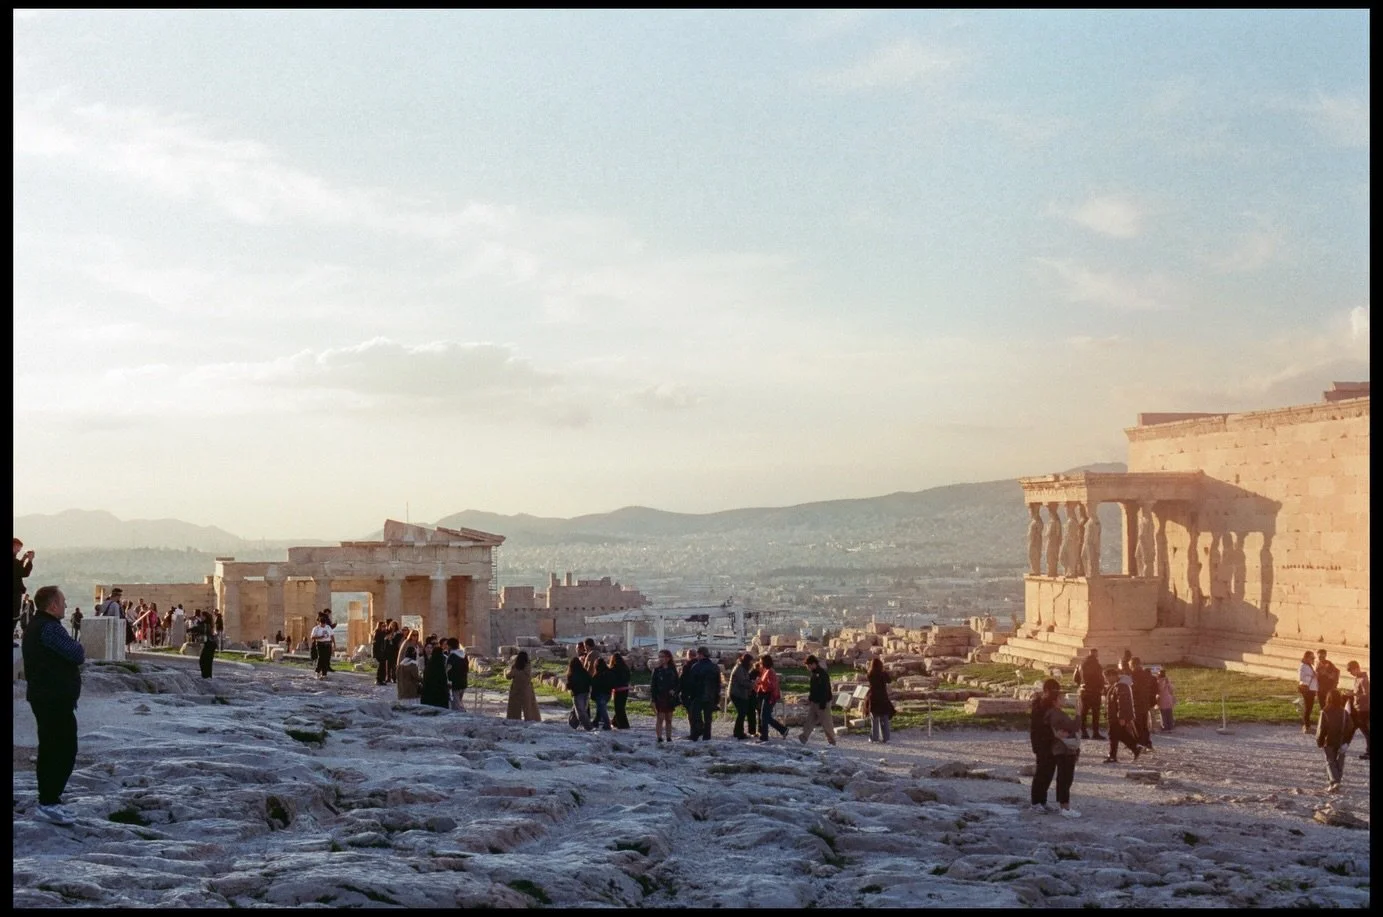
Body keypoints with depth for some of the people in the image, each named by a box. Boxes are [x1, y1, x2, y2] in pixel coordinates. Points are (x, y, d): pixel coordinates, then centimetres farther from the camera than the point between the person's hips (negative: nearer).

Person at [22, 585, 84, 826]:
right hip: (56, 699, -11)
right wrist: (79, 650, -1)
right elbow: (77, 654, -21)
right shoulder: (49, 628, -18)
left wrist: (75, 653, 1)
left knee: (50, 749, 15)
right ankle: (49, 802, -9)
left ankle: (47, 801, 20)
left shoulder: (35, 626, 17)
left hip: (44, 697, 11)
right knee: (65, 750, -9)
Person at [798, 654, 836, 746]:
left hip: (822, 703, -9)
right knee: (809, 721, 5)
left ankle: (831, 741, 10)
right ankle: (803, 738, 3)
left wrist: (823, 704, -24)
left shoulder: (823, 674, -19)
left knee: (826, 722, 0)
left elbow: (825, 690, -23)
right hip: (814, 702, 9)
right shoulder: (812, 674, 10)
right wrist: (809, 699, 18)